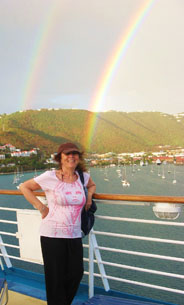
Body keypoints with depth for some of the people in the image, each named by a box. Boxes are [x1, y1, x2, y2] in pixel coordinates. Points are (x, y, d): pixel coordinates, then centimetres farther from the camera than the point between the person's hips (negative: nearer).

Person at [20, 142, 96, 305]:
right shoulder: (50, 177, -9)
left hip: (74, 235, 4)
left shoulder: (83, 176, 5)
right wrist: (41, 207, -4)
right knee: (56, 278, 5)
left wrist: (89, 195, 8)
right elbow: (25, 187, 2)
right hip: (52, 235, -4)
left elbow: (92, 185, 29)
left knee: (77, 273, 10)